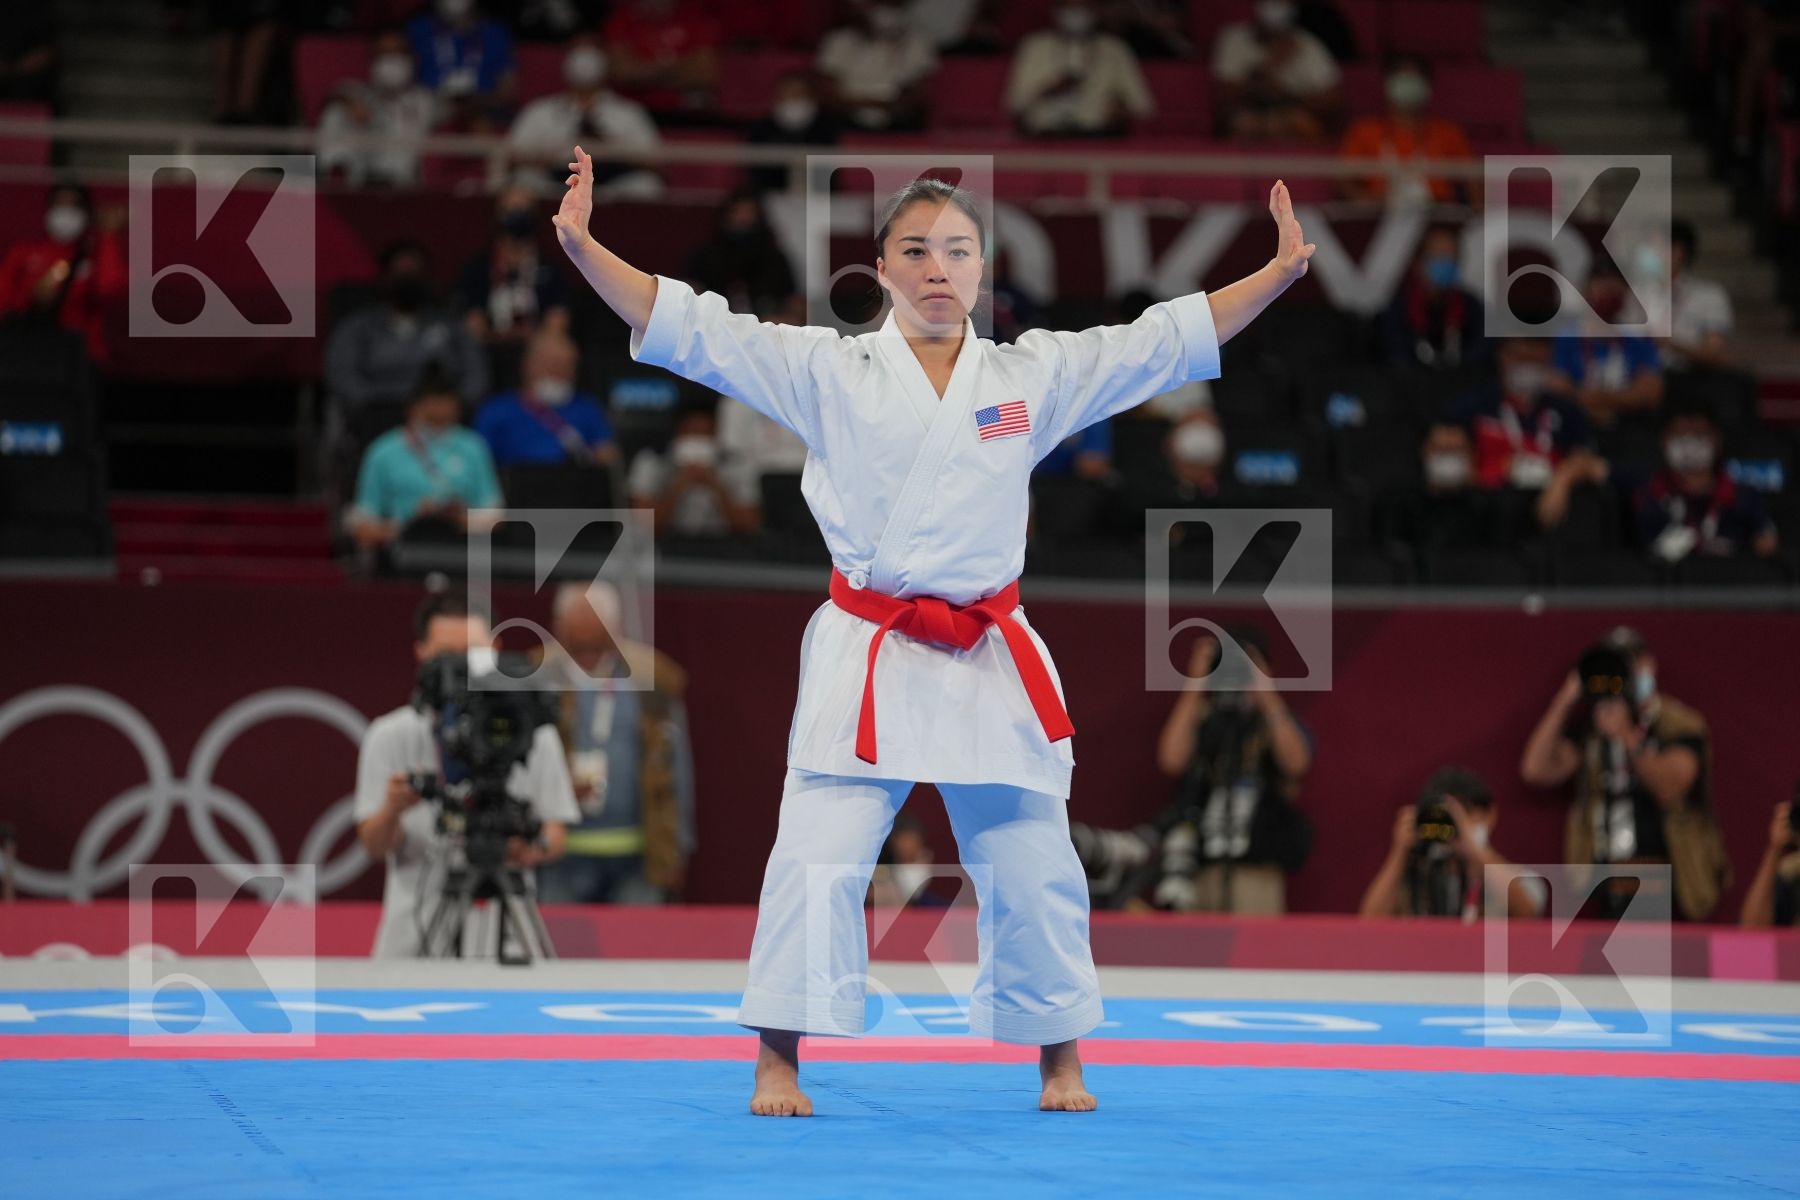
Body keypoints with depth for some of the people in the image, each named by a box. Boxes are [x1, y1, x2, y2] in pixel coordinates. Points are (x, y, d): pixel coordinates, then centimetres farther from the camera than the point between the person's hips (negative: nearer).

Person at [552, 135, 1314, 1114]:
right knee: (818, 858, -10)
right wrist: (581, 245, -14)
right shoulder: (827, 373, 1)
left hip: (989, 664, 2)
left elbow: (1171, 338, 7)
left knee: (1034, 869, 6)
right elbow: (688, 326, -4)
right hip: (866, 658, -2)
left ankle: (1060, 1063, 23)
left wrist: (1280, 271, -1)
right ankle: (777, 1062, 1)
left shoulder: (1035, 375, 6)